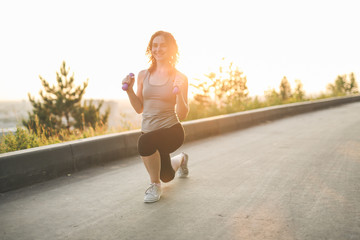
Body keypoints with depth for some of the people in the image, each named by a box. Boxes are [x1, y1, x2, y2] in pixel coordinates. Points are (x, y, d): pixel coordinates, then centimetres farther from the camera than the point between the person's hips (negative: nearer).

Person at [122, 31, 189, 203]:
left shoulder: (179, 78, -10)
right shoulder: (143, 75, 2)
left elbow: (182, 115, -13)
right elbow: (139, 109, 5)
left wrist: (179, 93, -29)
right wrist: (129, 90, -9)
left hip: (172, 130, -5)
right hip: (148, 131, 5)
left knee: (145, 142, -38)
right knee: (167, 176, 21)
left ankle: (155, 185, -9)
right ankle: (181, 159, 59)